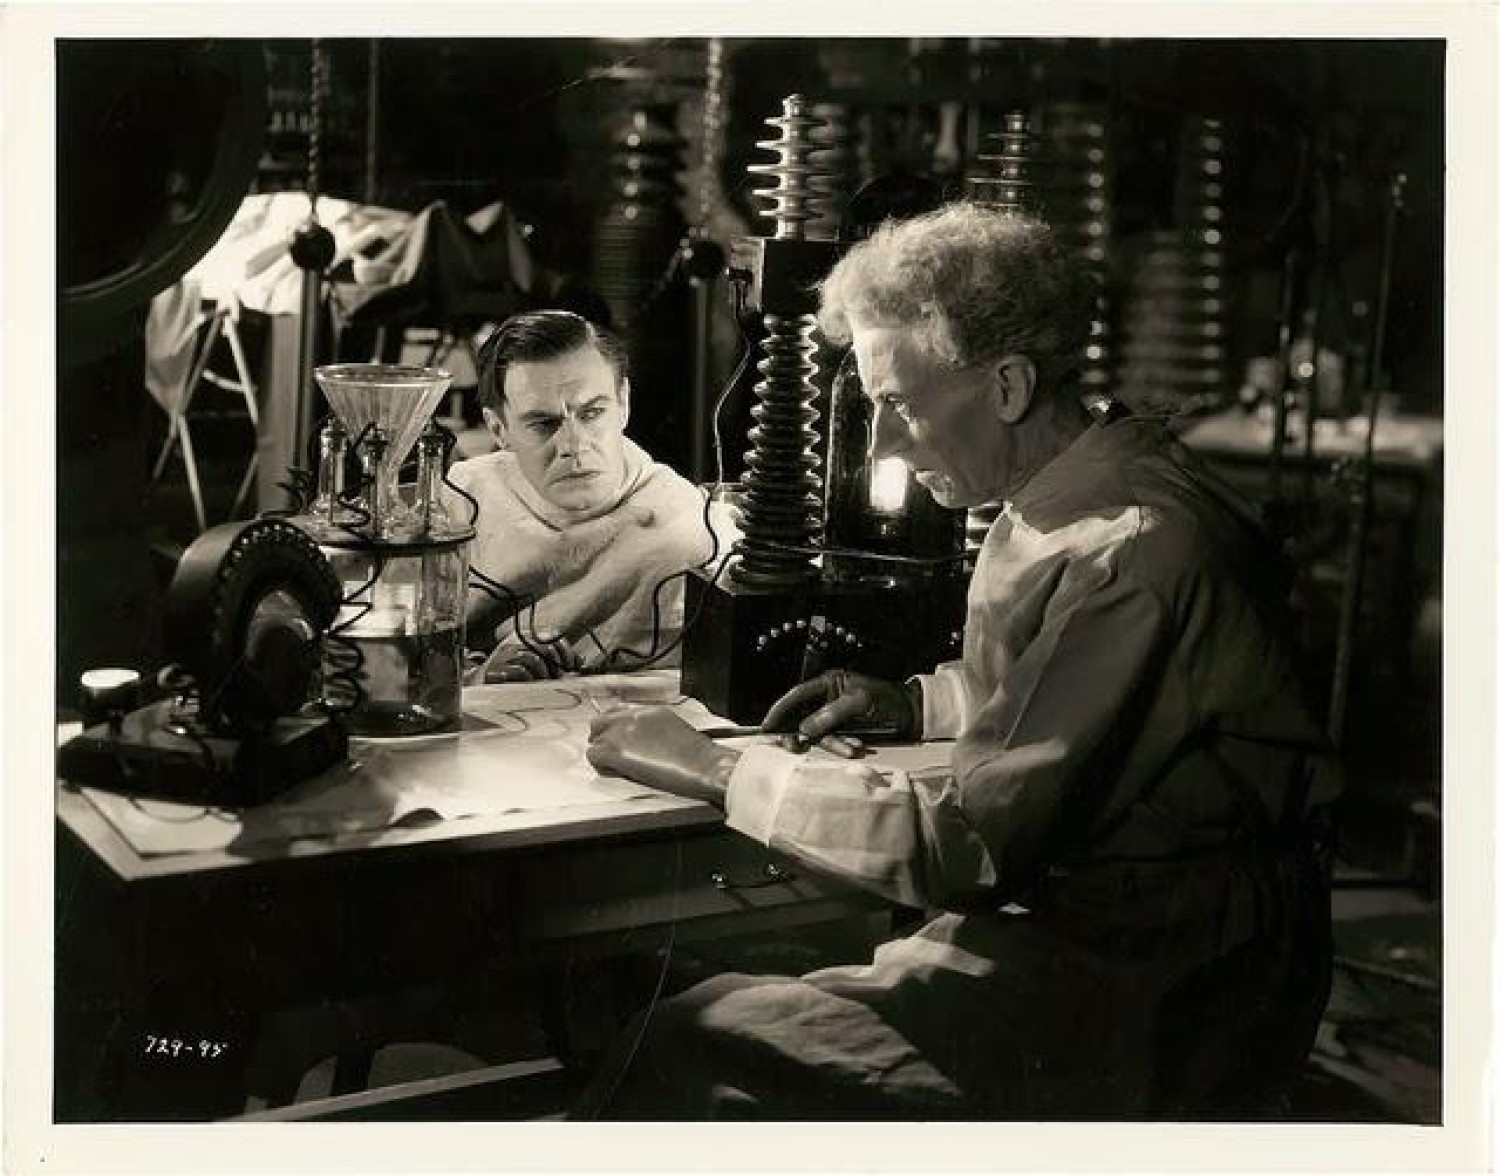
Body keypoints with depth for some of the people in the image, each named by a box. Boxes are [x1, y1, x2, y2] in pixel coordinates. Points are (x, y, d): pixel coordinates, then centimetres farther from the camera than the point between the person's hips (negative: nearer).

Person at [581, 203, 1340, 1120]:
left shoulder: (1133, 556, -25)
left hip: (1153, 1008, -9)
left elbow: (970, 844, -23)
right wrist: (913, 705, 10)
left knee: (694, 1048, -14)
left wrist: (716, 770, -16)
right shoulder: (1062, 498, 6)